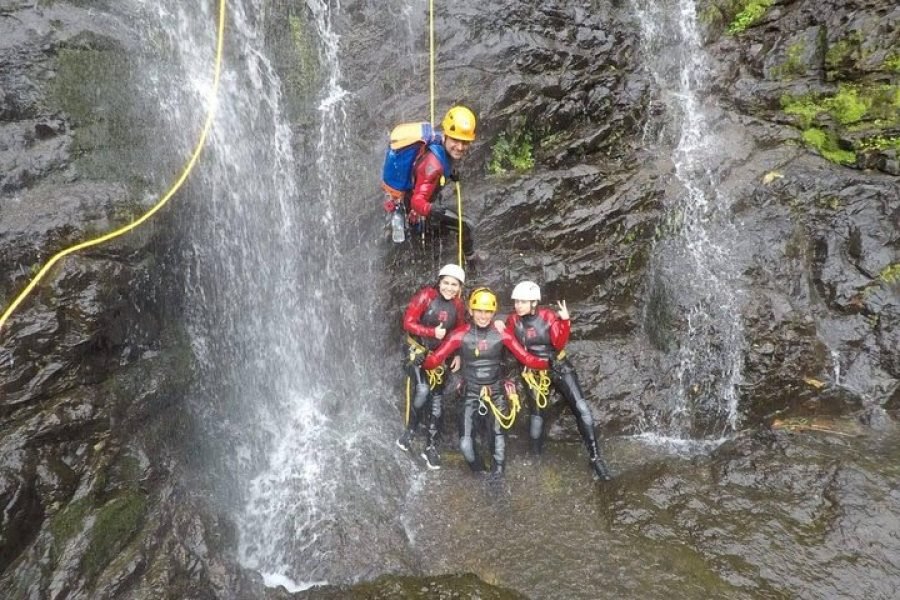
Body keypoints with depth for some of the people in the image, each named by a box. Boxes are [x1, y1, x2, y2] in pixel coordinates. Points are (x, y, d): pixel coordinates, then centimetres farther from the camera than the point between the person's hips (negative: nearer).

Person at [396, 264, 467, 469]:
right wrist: (433, 332, -28)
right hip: (418, 350, -4)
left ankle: (431, 446, 18)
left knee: (437, 400, 5)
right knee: (422, 390, -26)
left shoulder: (458, 306, -3)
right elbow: (408, 323, -18)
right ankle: (409, 431, -2)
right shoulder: (426, 296, -16)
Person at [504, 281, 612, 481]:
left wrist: (565, 321, -31)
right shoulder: (512, 320, -9)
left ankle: (595, 457, 2)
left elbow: (560, 343, -19)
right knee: (537, 416, 2)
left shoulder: (548, 316, -14)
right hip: (535, 372, 1)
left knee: (582, 409, -8)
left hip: (559, 367, -1)